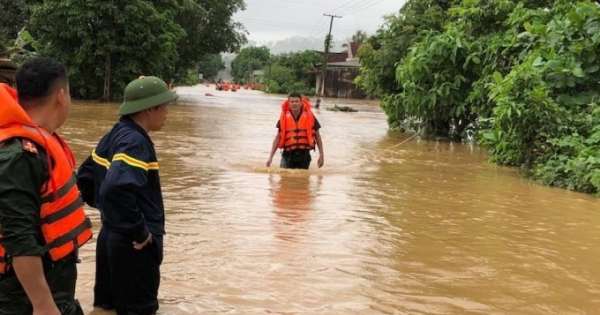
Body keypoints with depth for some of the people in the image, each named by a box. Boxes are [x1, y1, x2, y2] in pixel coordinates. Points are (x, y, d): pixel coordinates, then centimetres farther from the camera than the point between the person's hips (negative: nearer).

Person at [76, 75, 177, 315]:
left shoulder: (114, 135, 8)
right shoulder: (135, 142, -21)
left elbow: (85, 178, 15)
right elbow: (116, 189, -35)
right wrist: (140, 231, -25)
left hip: (112, 235, 9)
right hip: (134, 244, -9)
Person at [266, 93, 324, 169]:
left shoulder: (309, 117, 0)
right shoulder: (284, 118, 2)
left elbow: (317, 136, 7)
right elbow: (278, 138, 7)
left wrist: (321, 155, 2)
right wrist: (271, 157, 1)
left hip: (304, 155, 0)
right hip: (288, 155, 0)